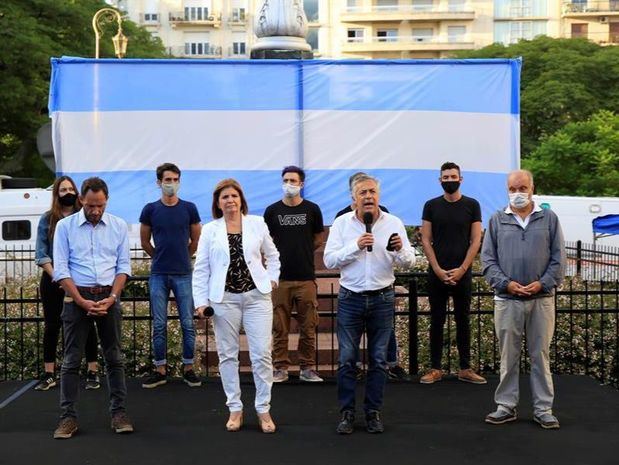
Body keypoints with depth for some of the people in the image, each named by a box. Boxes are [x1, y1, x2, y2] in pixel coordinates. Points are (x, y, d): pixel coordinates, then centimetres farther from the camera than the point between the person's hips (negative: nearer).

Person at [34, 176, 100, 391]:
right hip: (53, 279, 1)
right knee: (51, 325, 6)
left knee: (87, 324, 0)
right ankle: (49, 375, 14)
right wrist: (54, 275, -11)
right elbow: (41, 253, 1)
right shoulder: (47, 219, 6)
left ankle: (92, 372, 7)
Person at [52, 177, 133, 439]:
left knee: (114, 357, 5)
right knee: (72, 360, 1)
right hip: (77, 296, -1)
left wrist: (112, 297, -10)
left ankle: (119, 413, 12)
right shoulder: (65, 226, -1)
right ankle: (68, 417, 7)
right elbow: (61, 269, -4)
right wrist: (82, 302, -12)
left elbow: (123, 266, 4)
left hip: (109, 296, 2)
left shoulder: (118, 226, 4)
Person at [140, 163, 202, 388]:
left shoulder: (189, 208, 2)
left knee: (188, 323, 2)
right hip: (158, 275, 0)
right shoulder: (150, 209, 2)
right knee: (159, 325, 5)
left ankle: (188, 368, 13)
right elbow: (145, 242, 11)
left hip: (183, 274, 0)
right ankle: (160, 370, 14)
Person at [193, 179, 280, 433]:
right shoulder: (210, 230, 4)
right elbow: (201, 269, 3)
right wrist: (200, 301, -3)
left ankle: (263, 409, 9)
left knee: (262, 353, -3)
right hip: (224, 299, 0)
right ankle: (235, 409, 18)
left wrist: (272, 279, 4)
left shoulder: (257, 224, 6)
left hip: (256, 296, 0)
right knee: (228, 355, 6)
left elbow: (272, 255, 17)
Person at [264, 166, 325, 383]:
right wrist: (280, 255, 6)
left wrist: (303, 251, 6)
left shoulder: (312, 209, 4)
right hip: (280, 277, 0)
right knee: (279, 327, 4)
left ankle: (307, 368, 15)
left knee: (308, 326, 4)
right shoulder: (272, 210, 4)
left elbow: (320, 237, 14)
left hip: (306, 277, 0)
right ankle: (280, 368, 14)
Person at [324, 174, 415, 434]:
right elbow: (329, 260, -8)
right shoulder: (342, 223, -1)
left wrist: (401, 249, -24)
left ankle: (373, 413, 20)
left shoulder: (393, 224, 1)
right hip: (350, 298, -1)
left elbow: (409, 261, -2)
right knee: (347, 359, 2)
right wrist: (355, 246, -20)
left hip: (382, 298, 1)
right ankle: (347, 413, 13)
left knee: (379, 359, 8)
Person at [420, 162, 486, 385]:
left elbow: (476, 240, -1)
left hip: (462, 273, 0)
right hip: (437, 273, 1)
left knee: (463, 320, 7)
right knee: (437, 320, 5)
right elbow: (425, 240, 1)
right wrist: (438, 269, -8)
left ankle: (465, 368, 13)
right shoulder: (431, 206, 4)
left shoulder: (471, 205, 2)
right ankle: (435, 369, 11)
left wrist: (461, 269, -10)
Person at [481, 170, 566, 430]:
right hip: (507, 300, 0)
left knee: (541, 354, 6)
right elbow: (488, 259, 4)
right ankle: (506, 406, 16)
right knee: (508, 355, 6)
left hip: (541, 299, 0)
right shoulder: (497, 221, 7)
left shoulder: (549, 219, 7)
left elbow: (558, 258, 4)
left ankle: (543, 408, 14)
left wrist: (543, 283, -9)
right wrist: (506, 283, -10)